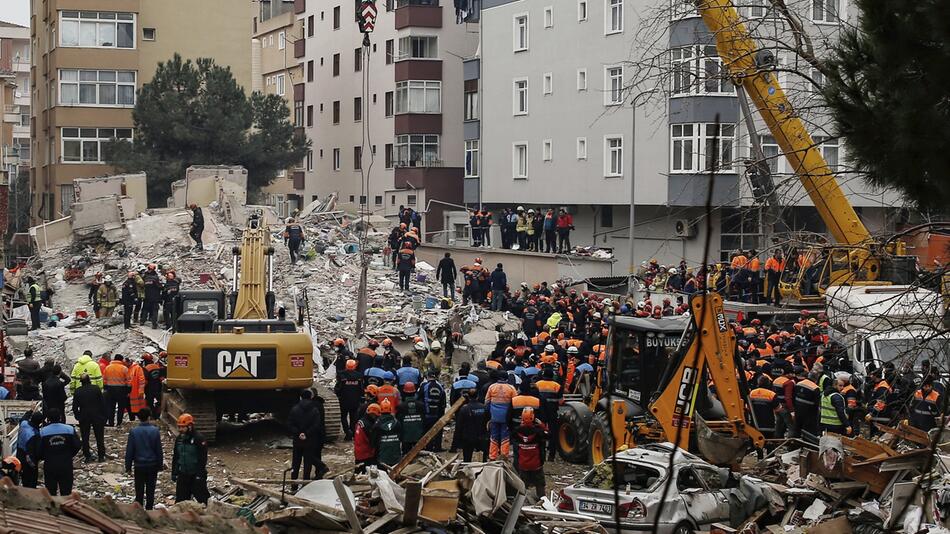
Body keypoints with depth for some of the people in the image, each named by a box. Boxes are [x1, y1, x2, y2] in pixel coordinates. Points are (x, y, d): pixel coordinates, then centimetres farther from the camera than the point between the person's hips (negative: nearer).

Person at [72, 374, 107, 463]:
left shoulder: (78, 391, -6)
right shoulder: (96, 389, -8)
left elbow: (75, 407, -2)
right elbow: (103, 403, -5)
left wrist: (77, 416, 12)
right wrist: (104, 416, 3)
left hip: (84, 418, 0)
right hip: (97, 417, 0)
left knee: (85, 438, 9)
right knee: (99, 437, 9)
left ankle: (87, 456, 8)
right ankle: (101, 456, 10)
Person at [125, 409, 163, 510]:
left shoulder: (133, 432, -8)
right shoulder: (155, 431, -7)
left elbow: (129, 451, -4)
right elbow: (159, 450, -2)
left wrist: (128, 466, 5)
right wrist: (159, 466, 8)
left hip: (139, 465, 0)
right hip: (152, 465, 0)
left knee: (139, 491, 7)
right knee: (150, 491, 8)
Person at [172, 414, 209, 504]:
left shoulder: (199, 439, -13)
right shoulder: (179, 439, 8)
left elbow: (203, 458, -14)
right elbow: (175, 457, 15)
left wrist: (200, 474, -17)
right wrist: (174, 473, 11)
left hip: (196, 475, -6)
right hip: (183, 475, 6)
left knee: (201, 496, 0)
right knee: (180, 498, 8)